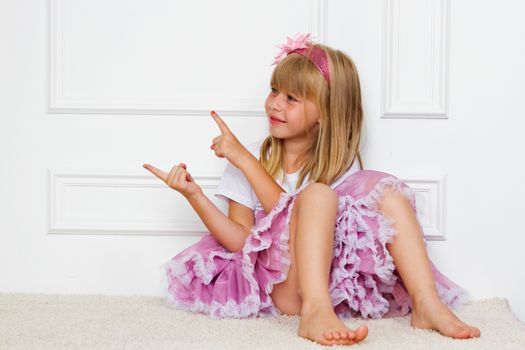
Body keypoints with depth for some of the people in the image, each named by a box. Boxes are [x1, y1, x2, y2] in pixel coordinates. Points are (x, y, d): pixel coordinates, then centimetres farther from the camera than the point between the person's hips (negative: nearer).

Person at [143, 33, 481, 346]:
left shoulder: (341, 163, 6)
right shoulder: (253, 157, 7)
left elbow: (302, 219, -12)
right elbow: (240, 240, 0)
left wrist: (243, 159, -13)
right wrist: (194, 195, -13)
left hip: (336, 275, 2)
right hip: (283, 288, -2)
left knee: (388, 191, -17)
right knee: (317, 194, -27)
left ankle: (427, 304, -28)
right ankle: (315, 312, -45)